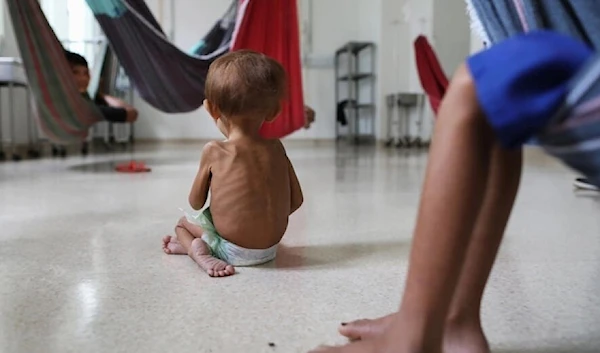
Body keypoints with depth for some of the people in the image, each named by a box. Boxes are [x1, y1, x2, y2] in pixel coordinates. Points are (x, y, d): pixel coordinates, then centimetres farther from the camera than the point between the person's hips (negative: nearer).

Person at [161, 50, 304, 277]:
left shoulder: (213, 151, -11)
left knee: (184, 223, 22)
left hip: (233, 250, -4)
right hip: (270, 248, 5)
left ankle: (197, 249, -5)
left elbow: (196, 203, -1)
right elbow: (296, 201, 2)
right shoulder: (276, 149, -3)